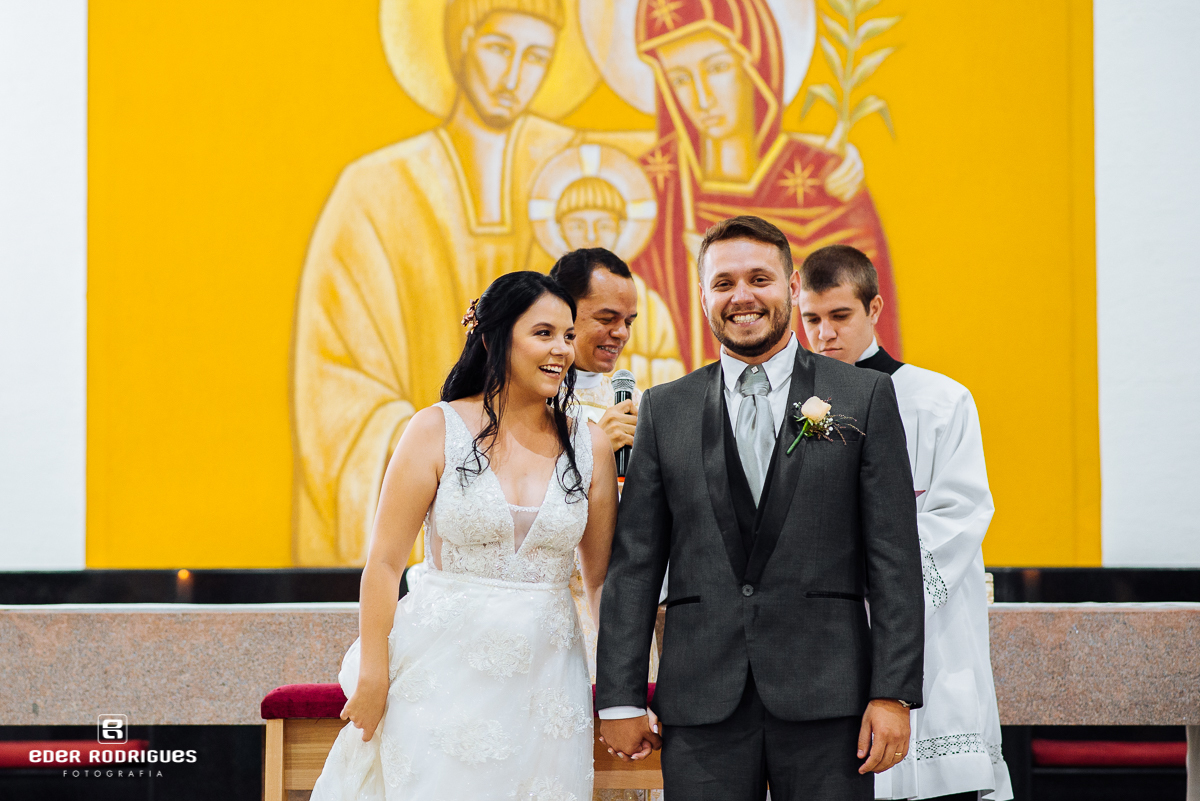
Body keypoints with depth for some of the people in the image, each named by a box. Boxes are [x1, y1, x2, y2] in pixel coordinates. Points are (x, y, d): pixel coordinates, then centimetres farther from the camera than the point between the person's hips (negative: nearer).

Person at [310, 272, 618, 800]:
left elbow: (602, 577, 9)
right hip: (444, 672, -2)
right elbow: (384, 562, -3)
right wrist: (372, 678, -6)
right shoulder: (437, 430, -4)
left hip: (543, 674, 2)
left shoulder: (589, 447, 4)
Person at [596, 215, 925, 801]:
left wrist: (893, 693, -6)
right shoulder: (665, 411, 10)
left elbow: (894, 557, 1)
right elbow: (634, 563, 8)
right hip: (702, 702, 1)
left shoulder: (864, 397, 5)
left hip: (826, 696, -1)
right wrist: (619, 698, 3)